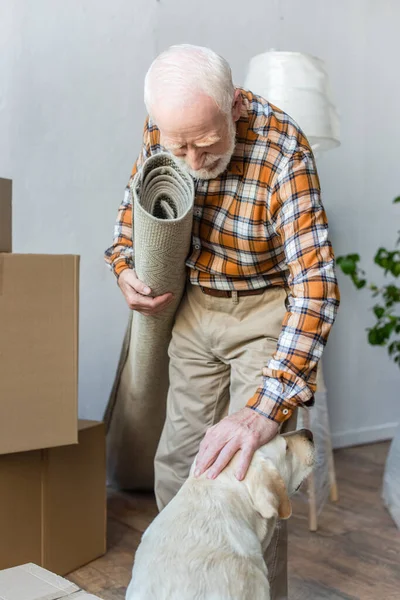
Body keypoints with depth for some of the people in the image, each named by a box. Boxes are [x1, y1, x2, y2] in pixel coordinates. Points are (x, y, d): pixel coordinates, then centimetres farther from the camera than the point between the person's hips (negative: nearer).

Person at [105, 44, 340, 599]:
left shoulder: (283, 152, -30)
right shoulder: (162, 128, -13)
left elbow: (317, 283, -36)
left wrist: (266, 407, -45)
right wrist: (125, 267, -8)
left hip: (266, 310, -5)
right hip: (195, 304, 5)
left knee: (247, 469, -8)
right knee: (177, 461, 10)